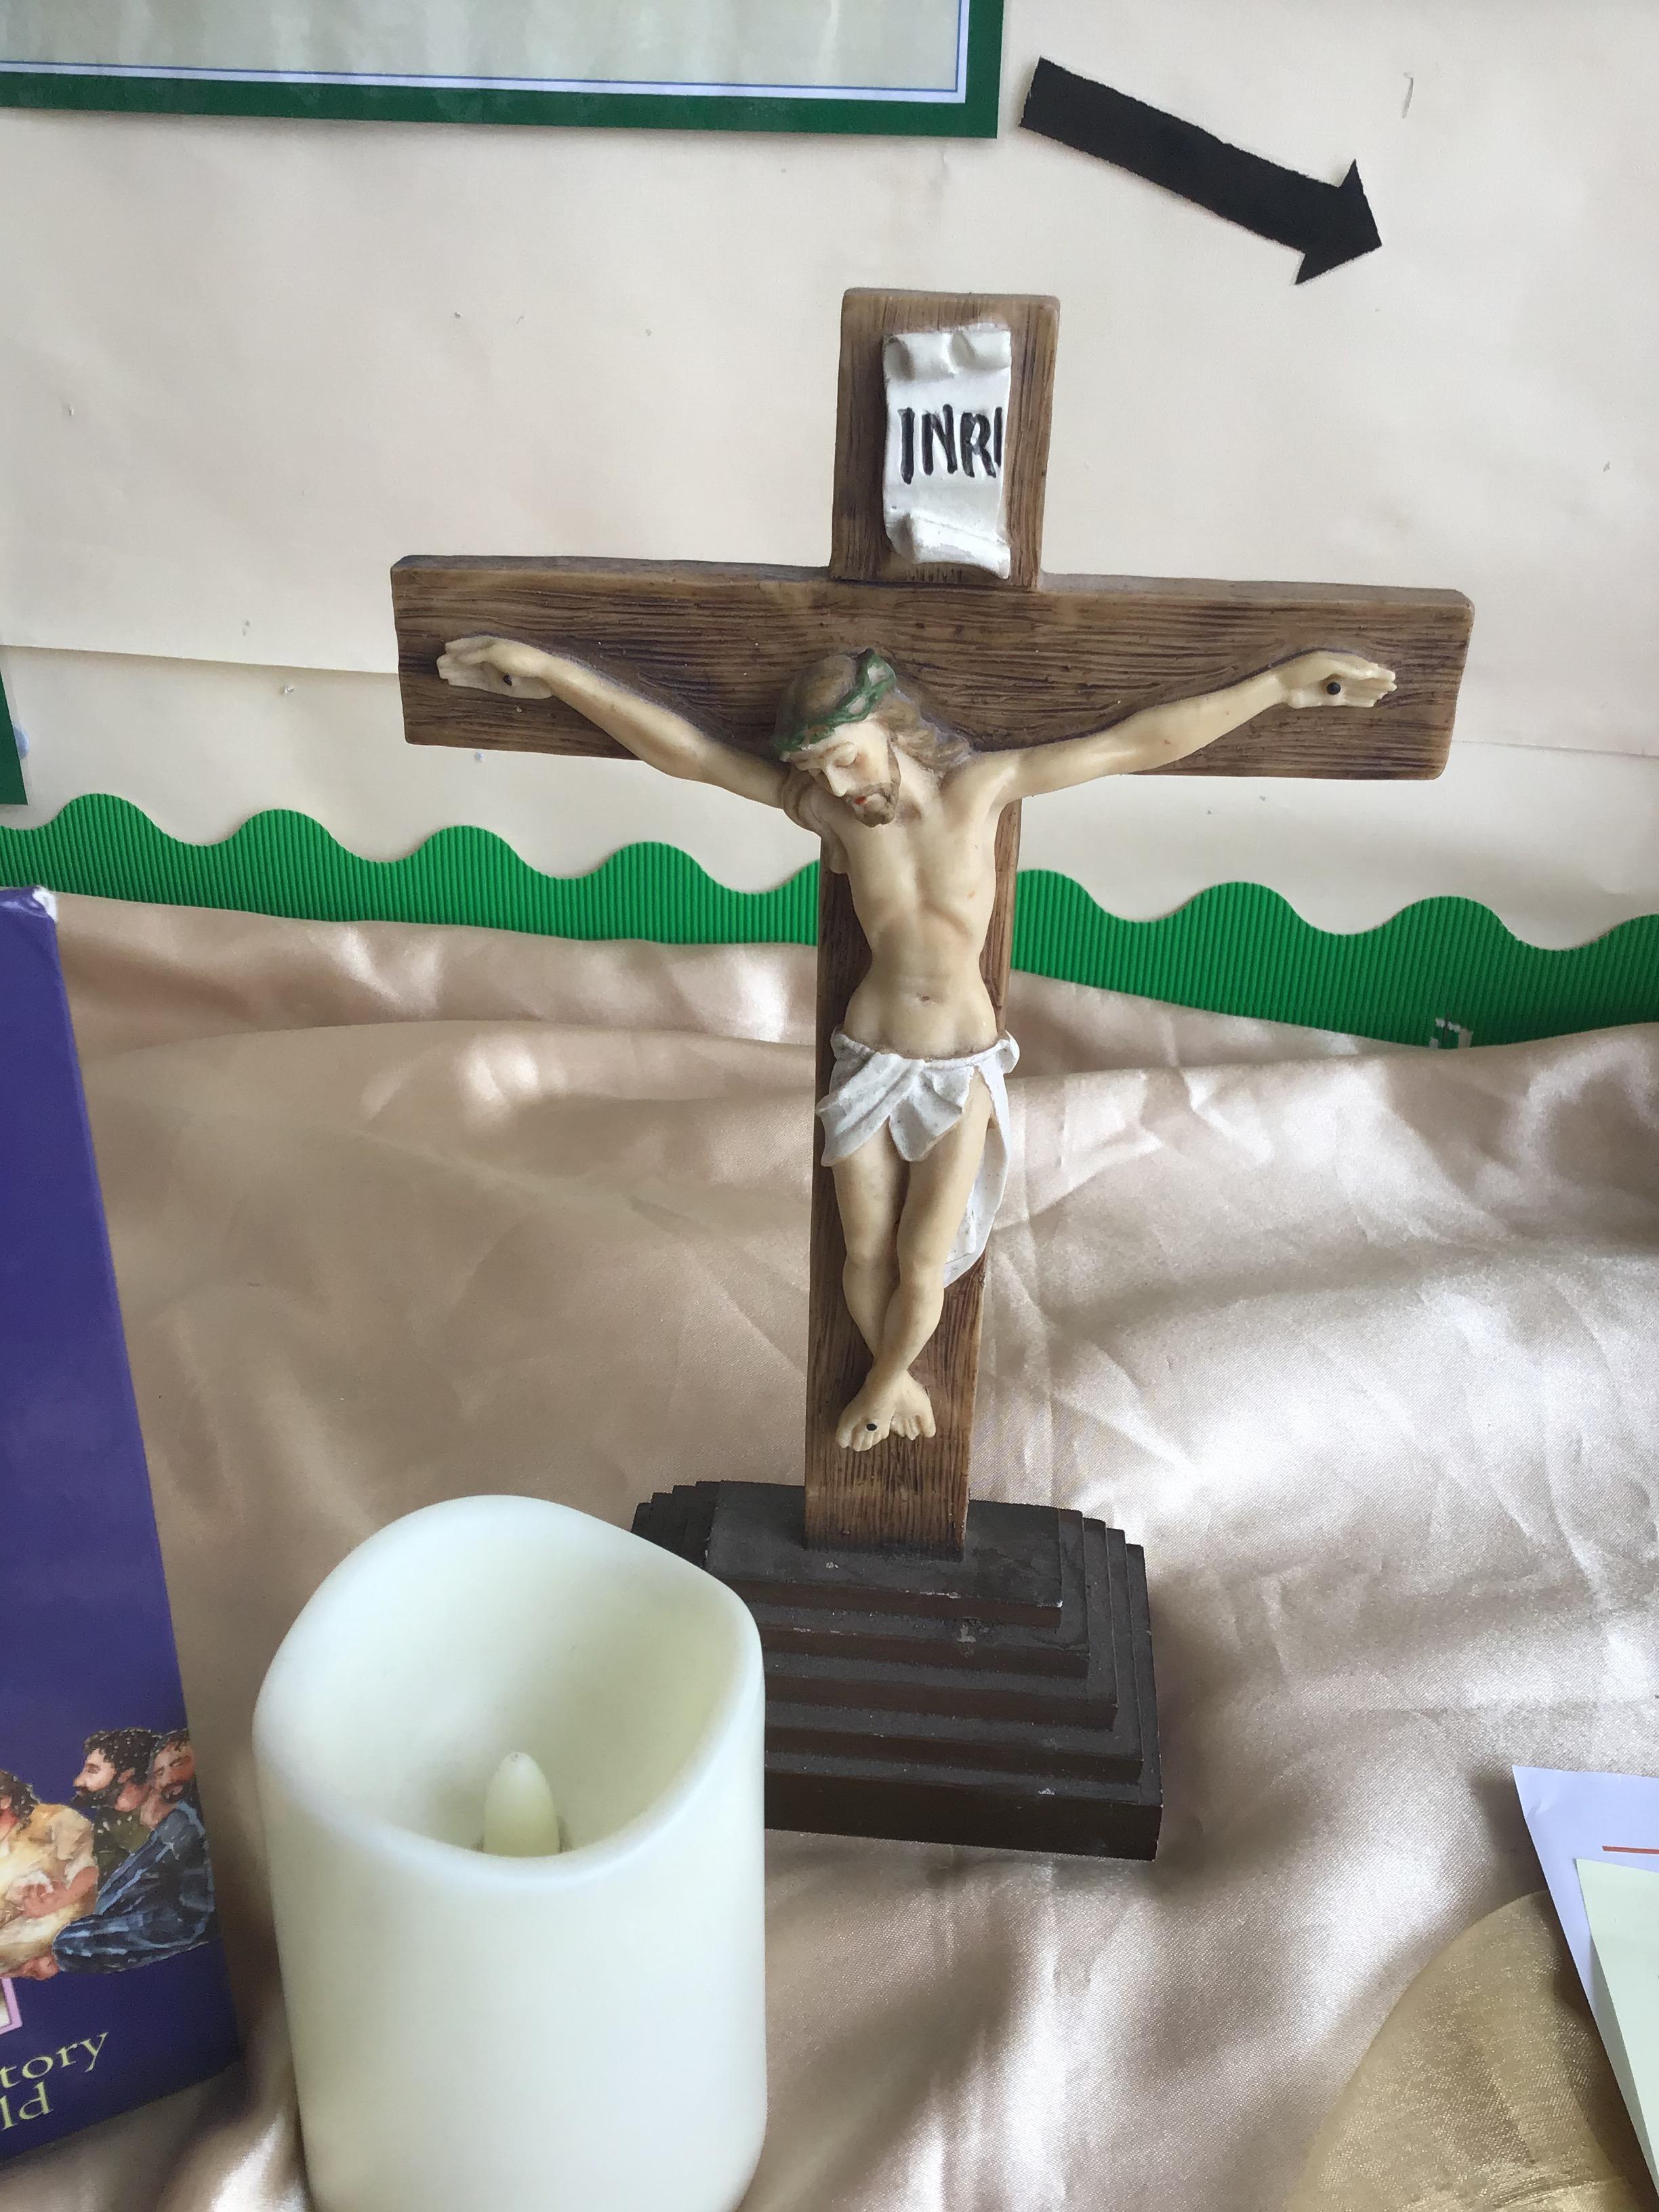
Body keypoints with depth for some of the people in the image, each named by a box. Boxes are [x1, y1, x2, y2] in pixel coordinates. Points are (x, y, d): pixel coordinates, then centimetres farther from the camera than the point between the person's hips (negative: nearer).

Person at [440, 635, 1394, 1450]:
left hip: (960, 1070, -1)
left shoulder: (979, 784, -16)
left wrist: (1281, 682, -17)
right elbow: (677, 745, -17)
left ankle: (886, 1381, 35)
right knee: (868, 1252, 11)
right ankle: (894, 1375, 43)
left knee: (923, 1268, 2)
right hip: (869, 1059, 1)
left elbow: (1144, 741, -16)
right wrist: (549, 669, -22)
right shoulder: (830, 804, -14)